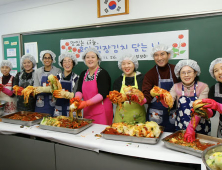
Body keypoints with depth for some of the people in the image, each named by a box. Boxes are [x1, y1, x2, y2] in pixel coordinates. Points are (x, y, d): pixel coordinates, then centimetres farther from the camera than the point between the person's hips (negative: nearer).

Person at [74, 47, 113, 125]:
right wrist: (77, 99, -16)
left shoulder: (102, 73, -8)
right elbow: (79, 90, 6)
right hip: (87, 111, 6)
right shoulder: (83, 74, 12)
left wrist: (86, 103, -23)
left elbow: (102, 94, -17)